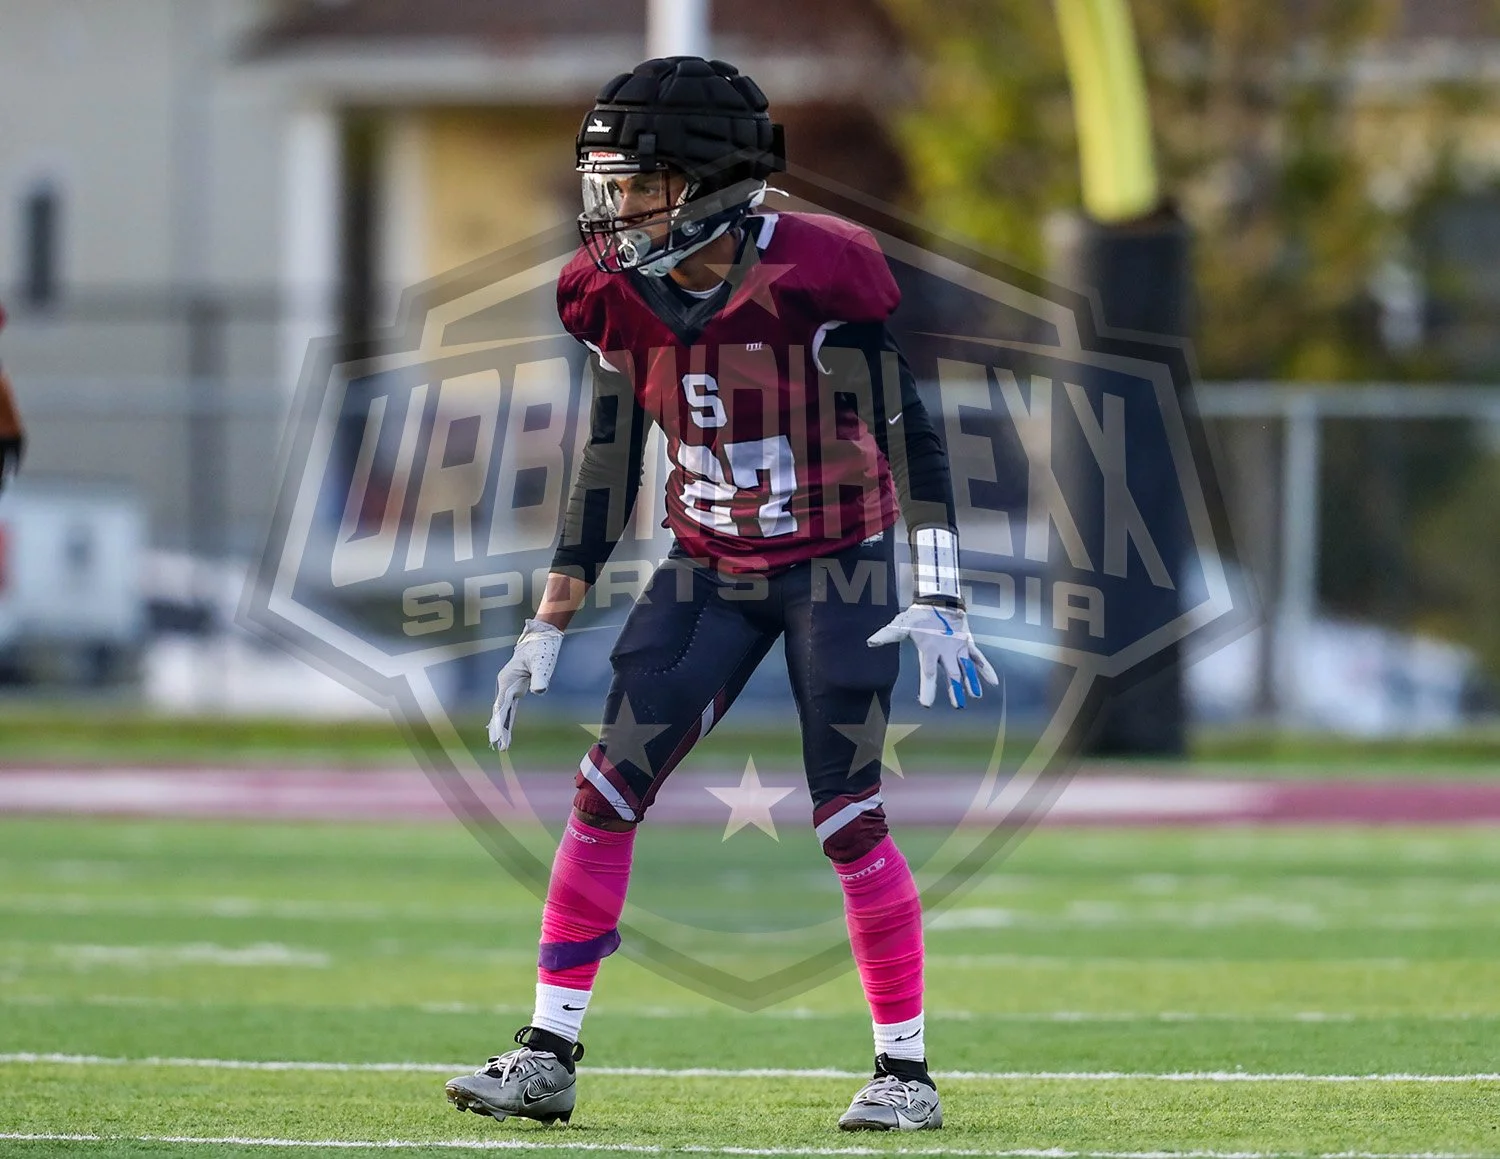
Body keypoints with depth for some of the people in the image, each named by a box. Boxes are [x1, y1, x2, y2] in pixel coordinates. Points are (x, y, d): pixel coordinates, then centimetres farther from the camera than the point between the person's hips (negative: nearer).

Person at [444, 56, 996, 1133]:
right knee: (606, 792, -3)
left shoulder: (811, 280, -21)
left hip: (837, 567, -5)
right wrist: (551, 624, 8)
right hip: (710, 571, 5)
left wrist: (938, 603, -22)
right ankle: (548, 1056, 2)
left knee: (850, 820, -7)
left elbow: (908, 436, -16)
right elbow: (610, 466, 8)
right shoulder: (623, 298, -3)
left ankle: (906, 1072, 6)